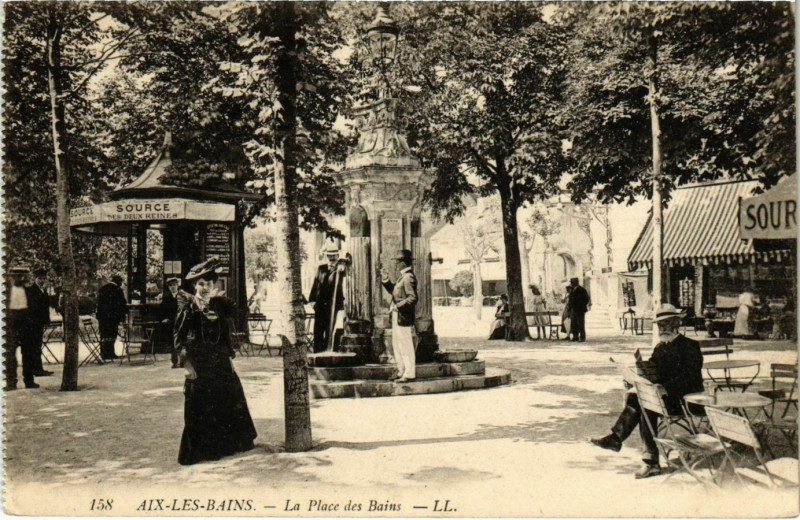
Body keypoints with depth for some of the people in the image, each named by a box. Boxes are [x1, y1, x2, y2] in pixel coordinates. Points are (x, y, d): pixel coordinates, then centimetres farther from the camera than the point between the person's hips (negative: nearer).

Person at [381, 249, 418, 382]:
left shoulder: (409, 277, -18)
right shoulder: (403, 276, 14)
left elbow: (413, 298, -25)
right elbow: (394, 291, 19)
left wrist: (399, 306, -23)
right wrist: (386, 280, 10)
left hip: (404, 317, -11)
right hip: (397, 316, 11)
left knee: (406, 345, -4)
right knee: (396, 344, 17)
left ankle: (409, 374, 3)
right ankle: (401, 371, 27)